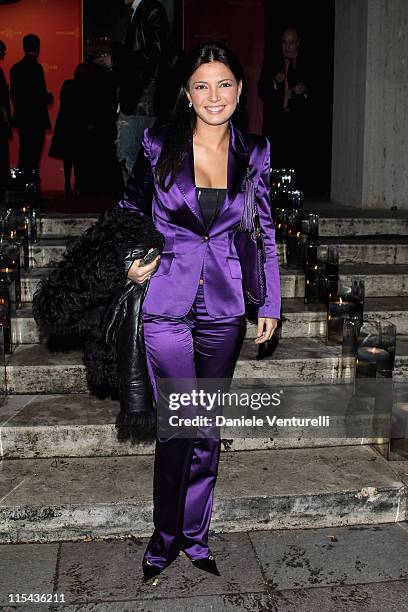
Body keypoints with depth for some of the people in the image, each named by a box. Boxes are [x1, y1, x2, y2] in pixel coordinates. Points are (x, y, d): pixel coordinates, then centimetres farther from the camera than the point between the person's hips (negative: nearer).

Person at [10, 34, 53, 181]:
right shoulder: (36, 67, -14)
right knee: (33, 154, -3)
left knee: (24, 152, 15)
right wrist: (50, 97, 2)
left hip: (21, 118, 7)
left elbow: (13, 93, 13)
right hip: (36, 119, -7)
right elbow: (41, 95, -19)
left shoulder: (15, 67, 8)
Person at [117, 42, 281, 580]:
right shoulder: (158, 146, -2)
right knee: (179, 425, -3)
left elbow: (265, 233, 11)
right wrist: (133, 261, -4)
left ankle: (195, 536, 30)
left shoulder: (254, 153, 4)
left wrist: (271, 304, 8)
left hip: (224, 306, 3)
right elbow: (130, 209, 13)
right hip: (167, 302, -2)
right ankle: (166, 535, 22)